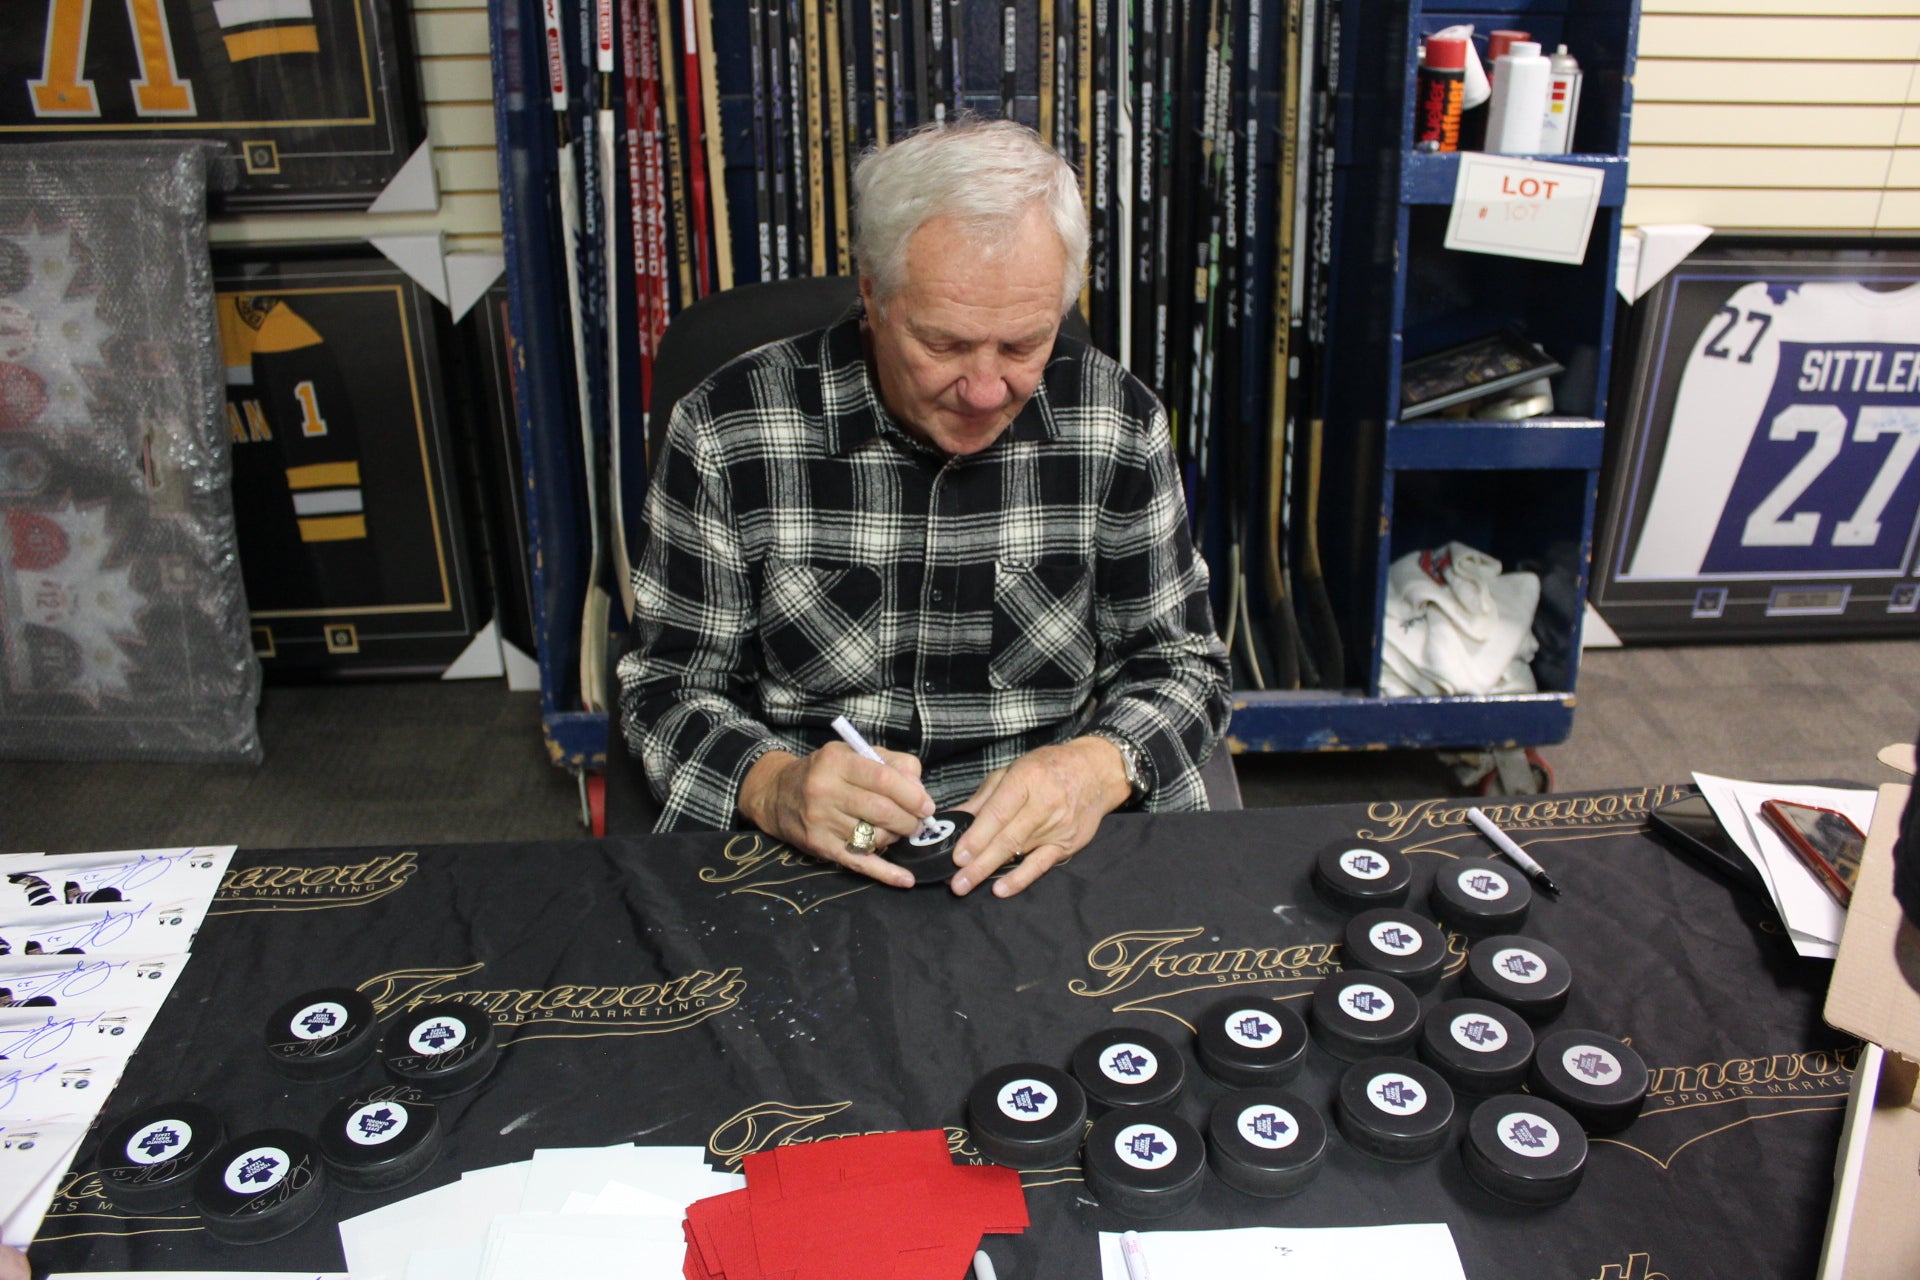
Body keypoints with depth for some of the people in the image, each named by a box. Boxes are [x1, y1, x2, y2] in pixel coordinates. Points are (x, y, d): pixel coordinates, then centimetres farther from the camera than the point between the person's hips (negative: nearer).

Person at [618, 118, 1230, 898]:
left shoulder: (1118, 425, -3)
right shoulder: (726, 431, -7)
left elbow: (1182, 664, 5)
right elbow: (669, 685, -1)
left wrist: (1101, 766, -16)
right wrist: (772, 786, -22)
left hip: (1051, 862, 2)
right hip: (803, 863, -1)